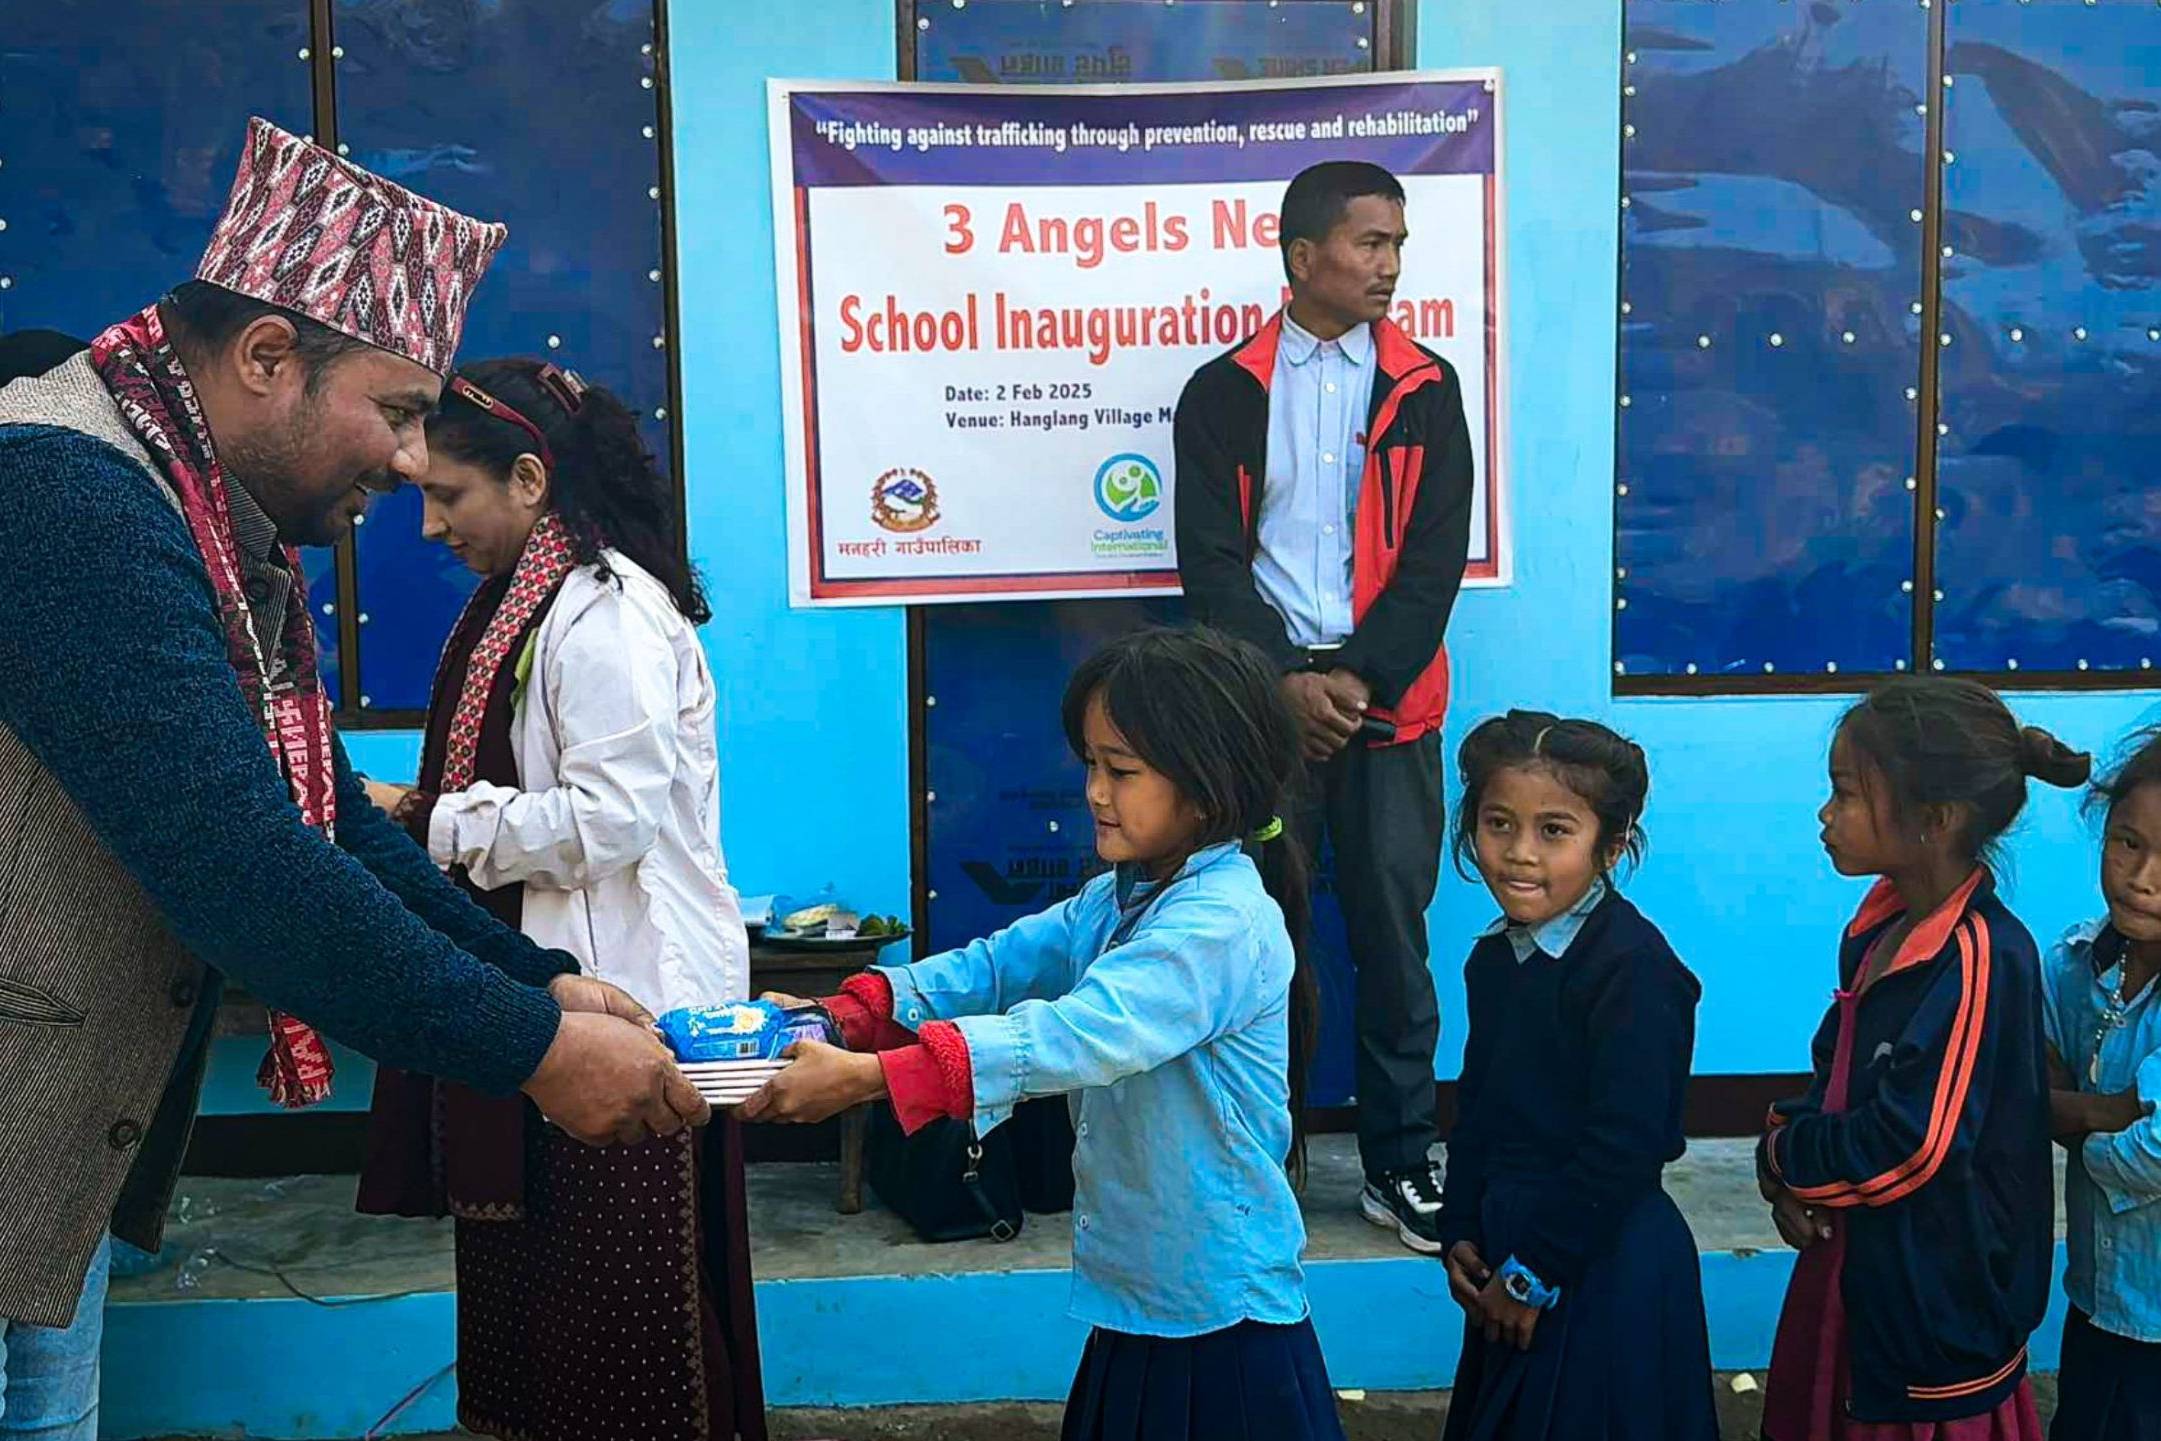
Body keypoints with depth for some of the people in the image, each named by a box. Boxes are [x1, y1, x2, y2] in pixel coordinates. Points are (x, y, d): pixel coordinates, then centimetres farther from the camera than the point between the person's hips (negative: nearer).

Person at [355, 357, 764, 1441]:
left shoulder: (606, 610, -15)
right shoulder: (523, 601, 16)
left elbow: (608, 817, -22)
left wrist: (422, 819, -14)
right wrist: (407, 810, 5)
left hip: (625, 1000, -10)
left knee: (621, 1322, 0)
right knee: (531, 1296, 16)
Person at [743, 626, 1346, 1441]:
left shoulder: (1225, 923, -22)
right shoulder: (1118, 899, 9)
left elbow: (1077, 1035, -32)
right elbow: (998, 965, 1)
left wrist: (866, 1076, -37)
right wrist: (844, 1014, -14)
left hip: (1222, 1321, -8)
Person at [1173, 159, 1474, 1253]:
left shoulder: (1424, 389, 8)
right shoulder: (1225, 392, 6)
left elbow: (1435, 557, 1)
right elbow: (1212, 558, 0)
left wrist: (1360, 677, -10)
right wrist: (1284, 679, -12)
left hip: (1389, 700, 1)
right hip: (1264, 696, -1)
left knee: (1393, 926, 3)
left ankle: (1400, 1161, 15)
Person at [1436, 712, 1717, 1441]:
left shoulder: (1633, 969, -20)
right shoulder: (1496, 956, 6)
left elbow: (1623, 1148, -22)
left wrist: (1535, 1271, -15)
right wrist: (1461, 1234, 4)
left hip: (1604, 1270, -8)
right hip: (1509, 1256, 8)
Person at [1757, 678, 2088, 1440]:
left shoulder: (1983, 958, -22)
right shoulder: (1880, 929, 4)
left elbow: (1910, 1146, -24)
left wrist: (1781, 1158, -9)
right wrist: (1793, 1179, -5)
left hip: (1934, 1299, -8)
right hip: (1851, 1263, 8)